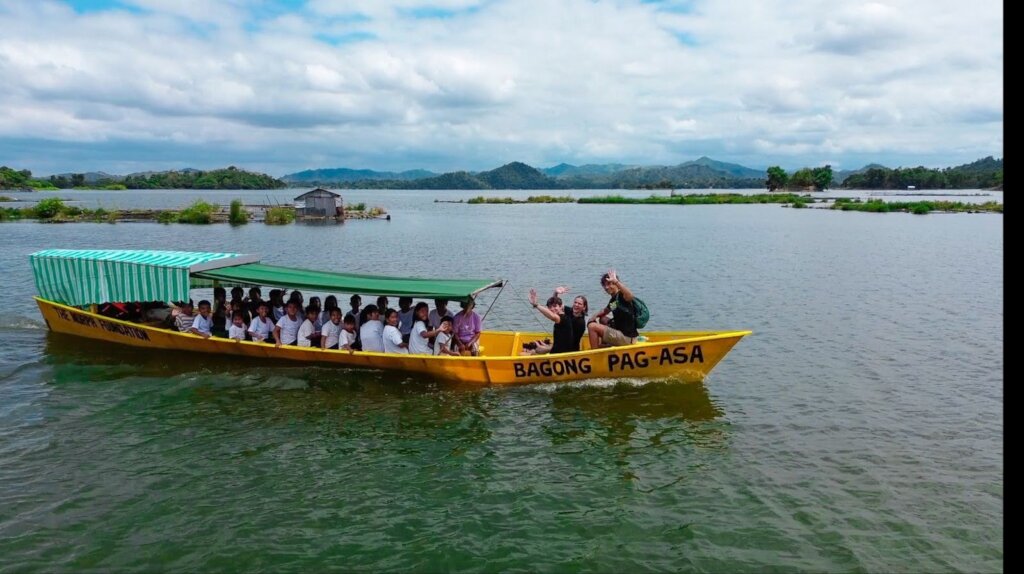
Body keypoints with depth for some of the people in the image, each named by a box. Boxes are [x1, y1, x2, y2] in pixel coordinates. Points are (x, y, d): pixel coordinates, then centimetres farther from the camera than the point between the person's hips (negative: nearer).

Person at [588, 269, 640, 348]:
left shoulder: (621, 296, -16)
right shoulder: (613, 298, 11)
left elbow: (630, 296, -42)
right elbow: (606, 310, 30)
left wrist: (615, 281, -48)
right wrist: (596, 315, 9)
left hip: (627, 338, -10)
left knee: (592, 327, -14)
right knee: (602, 318, 31)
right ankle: (604, 345, 27)